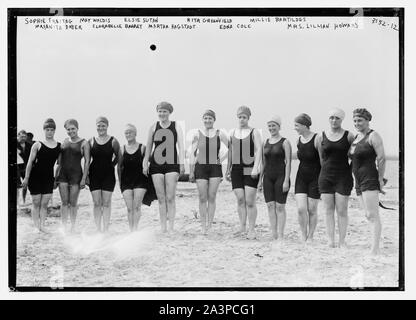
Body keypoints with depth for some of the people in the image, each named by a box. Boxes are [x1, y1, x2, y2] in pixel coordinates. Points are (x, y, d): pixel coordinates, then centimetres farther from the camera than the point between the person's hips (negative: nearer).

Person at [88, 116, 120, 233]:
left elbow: (118, 157, 8)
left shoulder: (113, 141, -2)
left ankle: (105, 229, 7)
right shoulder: (91, 141, 2)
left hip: (108, 175, -1)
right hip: (94, 174, 1)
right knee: (96, 203, 2)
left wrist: (111, 165, 1)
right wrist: (85, 175, 5)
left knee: (106, 203, 1)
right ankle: (98, 229, 8)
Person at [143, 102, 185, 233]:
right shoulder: (153, 127, 11)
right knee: (161, 198, 3)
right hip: (156, 164, 2)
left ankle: (171, 228, -3)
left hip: (172, 164, -2)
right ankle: (163, 228, 8)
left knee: (170, 198, -7)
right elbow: (148, 147, 14)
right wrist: (145, 164, 10)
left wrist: (181, 164, -6)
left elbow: (180, 146, 3)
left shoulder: (176, 127, 6)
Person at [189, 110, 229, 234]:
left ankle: (209, 223, 3)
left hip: (215, 168, 0)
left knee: (212, 197, -2)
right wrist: (191, 171, 2)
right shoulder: (198, 134, 5)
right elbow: (193, 153, 5)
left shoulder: (219, 134, 3)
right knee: (202, 198, 0)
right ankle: (203, 226, 4)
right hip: (200, 167, 0)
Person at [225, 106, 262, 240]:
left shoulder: (254, 132, 2)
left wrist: (256, 167, -18)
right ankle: (242, 227, 7)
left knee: (250, 201, -5)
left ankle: (251, 230, 1)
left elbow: (258, 151, -6)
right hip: (236, 170, 3)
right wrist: (228, 170, 17)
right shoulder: (233, 133, 13)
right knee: (240, 199, 1)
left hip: (250, 170, -3)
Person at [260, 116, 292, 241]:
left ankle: (281, 235, 2)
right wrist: (261, 178, 12)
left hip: (280, 176, -5)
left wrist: (286, 180, -14)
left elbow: (288, 162, -8)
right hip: (268, 177, 5)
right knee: (270, 205, 2)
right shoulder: (265, 142, 12)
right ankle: (273, 233, 7)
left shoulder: (284, 142, -4)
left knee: (280, 206, -3)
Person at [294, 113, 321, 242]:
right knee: (301, 209, -6)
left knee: (312, 210, 3)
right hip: (301, 177, 5)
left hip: (315, 177, -5)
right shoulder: (298, 140, 5)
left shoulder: (316, 139, -15)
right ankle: (303, 237, 8)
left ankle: (310, 237, 19)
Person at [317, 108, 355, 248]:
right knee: (328, 210, 2)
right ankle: (330, 241, 7)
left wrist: (351, 171, 4)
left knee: (342, 211, -1)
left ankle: (342, 241, 6)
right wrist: (327, 170, 11)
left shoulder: (348, 136, -1)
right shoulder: (321, 137, 5)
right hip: (325, 176, 2)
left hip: (343, 177, -2)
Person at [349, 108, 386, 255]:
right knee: (368, 215, 12)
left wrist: (380, 179, -14)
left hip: (370, 179, -8)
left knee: (372, 214, -9)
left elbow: (382, 158, -13)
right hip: (359, 181, 8)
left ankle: (375, 249, -8)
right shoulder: (356, 137, 18)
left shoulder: (373, 136, -7)